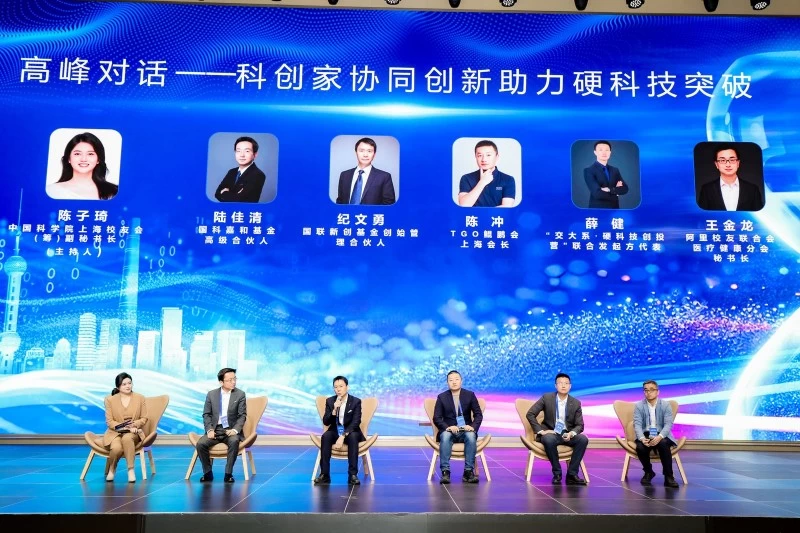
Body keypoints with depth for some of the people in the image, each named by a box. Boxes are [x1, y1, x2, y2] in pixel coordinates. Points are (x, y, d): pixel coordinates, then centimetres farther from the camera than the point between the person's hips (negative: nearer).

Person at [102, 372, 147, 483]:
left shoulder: (140, 398, 5)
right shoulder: (110, 400, 1)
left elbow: (144, 418, 5)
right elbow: (109, 422, -3)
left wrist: (133, 425, -16)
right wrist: (126, 428, -17)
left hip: (134, 432, 0)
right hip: (115, 432, 0)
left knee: (127, 438, -38)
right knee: (117, 448, -34)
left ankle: (131, 470, -29)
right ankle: (111, 469, 0)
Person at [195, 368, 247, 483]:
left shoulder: (240, 394, 1)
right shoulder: (211, 394, 7)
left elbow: (242, 416, -1)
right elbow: (206, 414, 7)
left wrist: (235, 430, -19)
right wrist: (209, 430, -11)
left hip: (230, 430, -2)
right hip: (215, 429, 2)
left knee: (234, 441, -36)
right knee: (200, 444, -26)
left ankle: (228, 473, -22)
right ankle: (208, 473, -7)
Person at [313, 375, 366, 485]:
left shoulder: (356, 401, -9)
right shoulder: (329, 401, 0)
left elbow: (355, 423, -18)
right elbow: (326, 422, -5)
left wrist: (343, 436, -31)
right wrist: (334, 410, -23)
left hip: (350, 432, -2)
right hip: (335, 431, 2)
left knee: (353, 437, -36)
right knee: (325, 436, -30)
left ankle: (353, 474, -34)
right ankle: (324, 474, -30)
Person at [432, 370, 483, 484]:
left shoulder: (470, 395, 6)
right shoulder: (442, 397, 4)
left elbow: (478, 414, 5)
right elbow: (437, 418, 0)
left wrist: (473, 426, -16)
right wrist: (447, 427, -20)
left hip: (466, 430, 0)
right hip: (449, 430, 0)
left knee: (471, 436, -34)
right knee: (445, 436, -35)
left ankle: (469, 471, -30)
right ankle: (445, 472, -36)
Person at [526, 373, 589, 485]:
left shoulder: (576, 403, 1)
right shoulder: (547, 398, -5)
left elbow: (579, 425, 3)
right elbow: (530, 414, -6)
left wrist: (572, 433, -20)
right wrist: (541, 431, -15)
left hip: (567, 434, 3)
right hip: (550, 433, -2)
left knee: (583, 439, -26)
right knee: (549, 440, -37)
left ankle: (572, 474, -17)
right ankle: (557, 473, -16)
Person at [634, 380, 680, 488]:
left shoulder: (666, 405, 0)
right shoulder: (638, 406, 2)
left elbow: (668, 424, -9)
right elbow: (637, 424, -7)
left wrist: (659, 437, -29)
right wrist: (642, 438, -28)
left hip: (661, 435, -1)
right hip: (645, 435, 1)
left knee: (663, 444, -35)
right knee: (640, 447, -31)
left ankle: (668, 476, -21)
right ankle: (648, 472, 1)